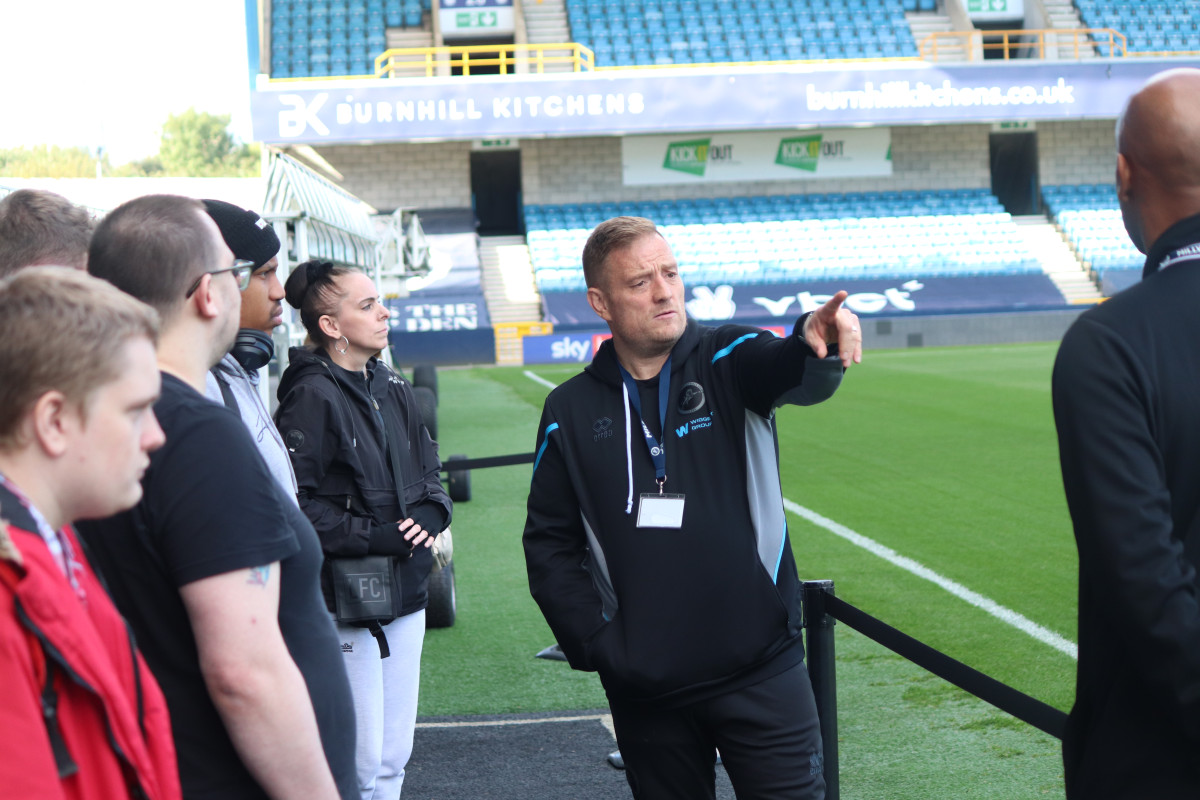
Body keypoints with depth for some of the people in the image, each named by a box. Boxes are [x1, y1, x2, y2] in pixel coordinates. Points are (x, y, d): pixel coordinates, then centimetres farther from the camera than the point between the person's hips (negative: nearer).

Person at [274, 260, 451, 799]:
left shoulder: (391, 388, 11)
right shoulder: (312, 396, -12)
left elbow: (428, 471, 20)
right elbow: (294, 505, -18)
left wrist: (429, 515, -1)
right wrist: (375, 537, -18)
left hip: (405, 593, 8)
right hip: (344, 599, -8)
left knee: (394, 756, 13)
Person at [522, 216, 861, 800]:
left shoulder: (729, 362, -2)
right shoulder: (571, 412, 3)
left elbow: (797, 376, -24)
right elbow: (550, 545, 7)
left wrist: (815, 343, -48)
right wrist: (596, 642, -3)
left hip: (760, 671, -2)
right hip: (645, 693, 2)